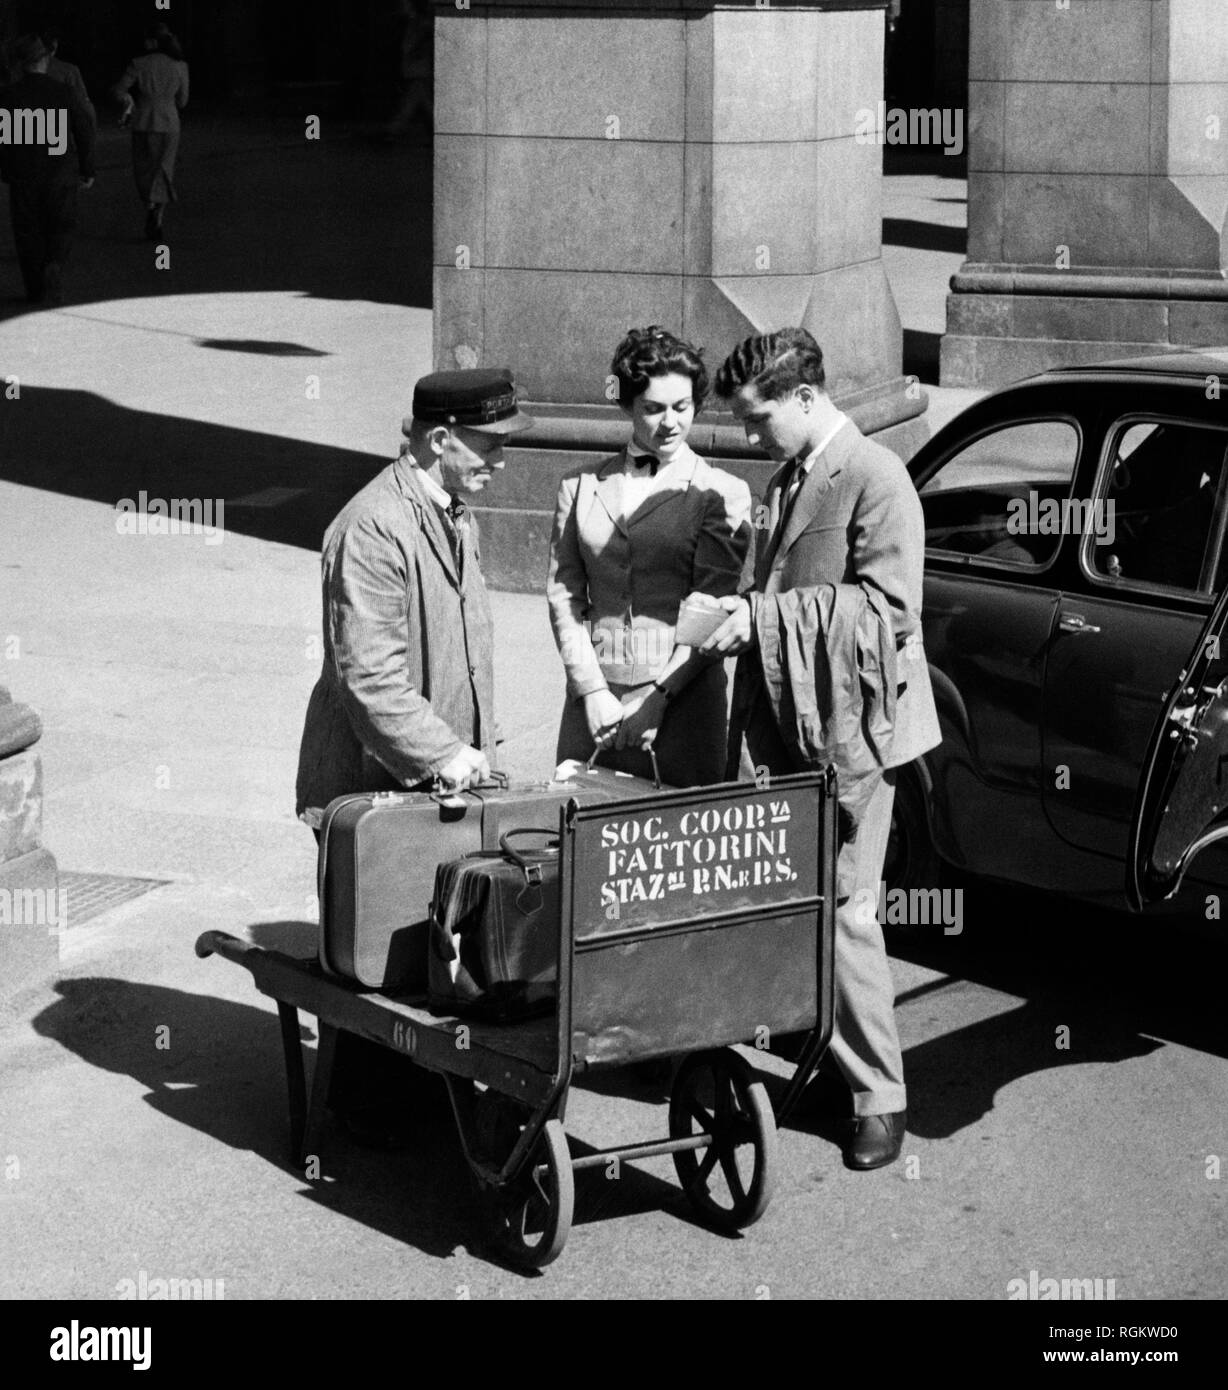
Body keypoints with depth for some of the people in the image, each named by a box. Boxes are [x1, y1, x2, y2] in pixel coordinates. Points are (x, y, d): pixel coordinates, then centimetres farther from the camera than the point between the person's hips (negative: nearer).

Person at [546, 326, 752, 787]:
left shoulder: (722, 494, 2)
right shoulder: (581, 487, 11)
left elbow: (714, 611, -4)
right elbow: (563, 595, 7)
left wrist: (659, 696, -12)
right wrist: (593, 690, -4)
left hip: (683, 694, -3)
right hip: (594, 693, 3)